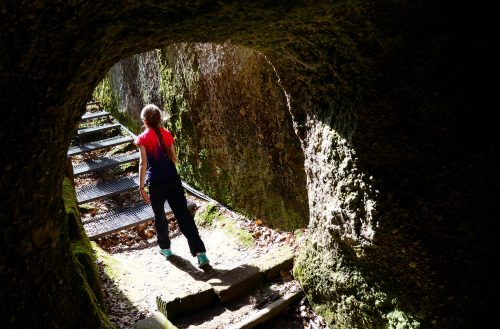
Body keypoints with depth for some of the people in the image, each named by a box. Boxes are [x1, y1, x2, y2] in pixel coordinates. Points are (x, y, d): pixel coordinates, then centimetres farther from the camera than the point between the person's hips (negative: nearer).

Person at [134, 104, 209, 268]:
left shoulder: (143, 138, -5)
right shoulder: (167, 134, 5)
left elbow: (143, 163, -11)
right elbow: (174, 158, 9)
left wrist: (141, 187, -7)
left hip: (156, 181, -3)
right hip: (173, 178, 3)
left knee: (159, 216, 17)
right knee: (184, 214, -1)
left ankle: (165, 248, 33)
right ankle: (200, 251, -8)